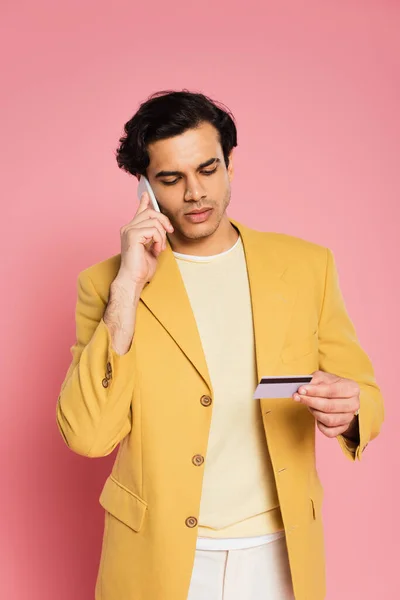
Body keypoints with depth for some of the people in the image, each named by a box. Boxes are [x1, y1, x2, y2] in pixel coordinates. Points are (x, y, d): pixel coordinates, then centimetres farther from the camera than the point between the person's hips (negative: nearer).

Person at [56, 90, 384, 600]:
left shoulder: (307, 265, -3)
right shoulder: (107, 282, -7)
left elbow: (365, 394, 2)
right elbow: (88, 435, -16)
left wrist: (347, 410, -21)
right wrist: (128, 287, -21)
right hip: (159, 557, -1)